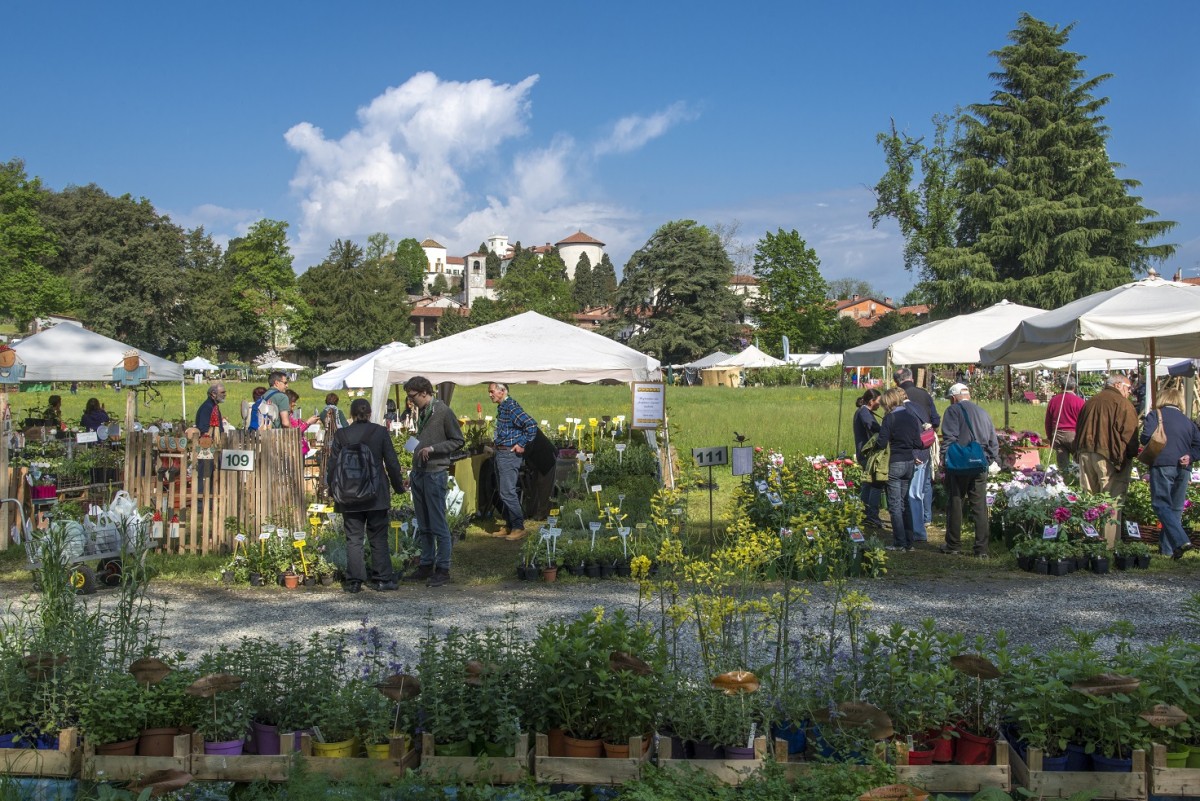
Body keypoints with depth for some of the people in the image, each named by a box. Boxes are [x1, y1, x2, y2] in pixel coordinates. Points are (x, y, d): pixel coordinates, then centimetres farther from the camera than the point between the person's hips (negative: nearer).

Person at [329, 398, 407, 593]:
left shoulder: (341, 435, -3)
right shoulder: (380, 432, -4)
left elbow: (333, 465, 0)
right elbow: (392, 463, -2)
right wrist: (399, 486, 9)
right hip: (376, 496, 0)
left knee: (353, 539, 6)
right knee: (378, 538, 7)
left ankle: (354, 581, 4)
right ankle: (382, 579, 7)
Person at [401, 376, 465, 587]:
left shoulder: (443, 412, -10)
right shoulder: (422, 412, 15)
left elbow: (458, 441, -9)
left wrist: (433, 448, -18)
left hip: (434, 474, -8)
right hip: (419, 474, 8)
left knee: (438, 525, -4)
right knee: (424, 526, 13)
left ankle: (443, 570, 1)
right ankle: (426, 566, 20)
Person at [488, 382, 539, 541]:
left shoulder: (511, 407, -17)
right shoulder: (501, 407, 12)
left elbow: (531, 425, -25)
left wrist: (522, 444, -19)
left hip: (509, 454, -10)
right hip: (500, 453, 10)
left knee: (508, 492, -9)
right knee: (502, 492, 14)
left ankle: (519, 528, -3)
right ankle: (509, 526, 21)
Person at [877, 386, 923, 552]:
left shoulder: (890, 418, -10)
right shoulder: (913, 416, 5)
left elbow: (882, 444, -12)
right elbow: (919, 442, 2)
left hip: (896, 463, -6)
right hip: (911, 462, 6)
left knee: (895, 505, 1)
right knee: (906, 503, 14)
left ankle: (900, 543, -1)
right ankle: (909, 542, 15)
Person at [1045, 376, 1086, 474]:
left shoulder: (1053, 400, 7)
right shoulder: (1079, 401, -7)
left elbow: (1048, 421, 13)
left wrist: (1050, 437, 22)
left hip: (1057, 435, 4)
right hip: (1073, 435, -4)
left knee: (1062, 465, 6)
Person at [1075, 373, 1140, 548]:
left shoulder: (1090, 402, 17)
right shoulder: (1123, 404, -5)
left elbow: (1079, 430, 20)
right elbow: (1129, 435, -12)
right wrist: (1129, 458, -6)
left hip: (1085, 455, 7)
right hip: (1108, 457, -7)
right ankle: (1109, 545, -9)